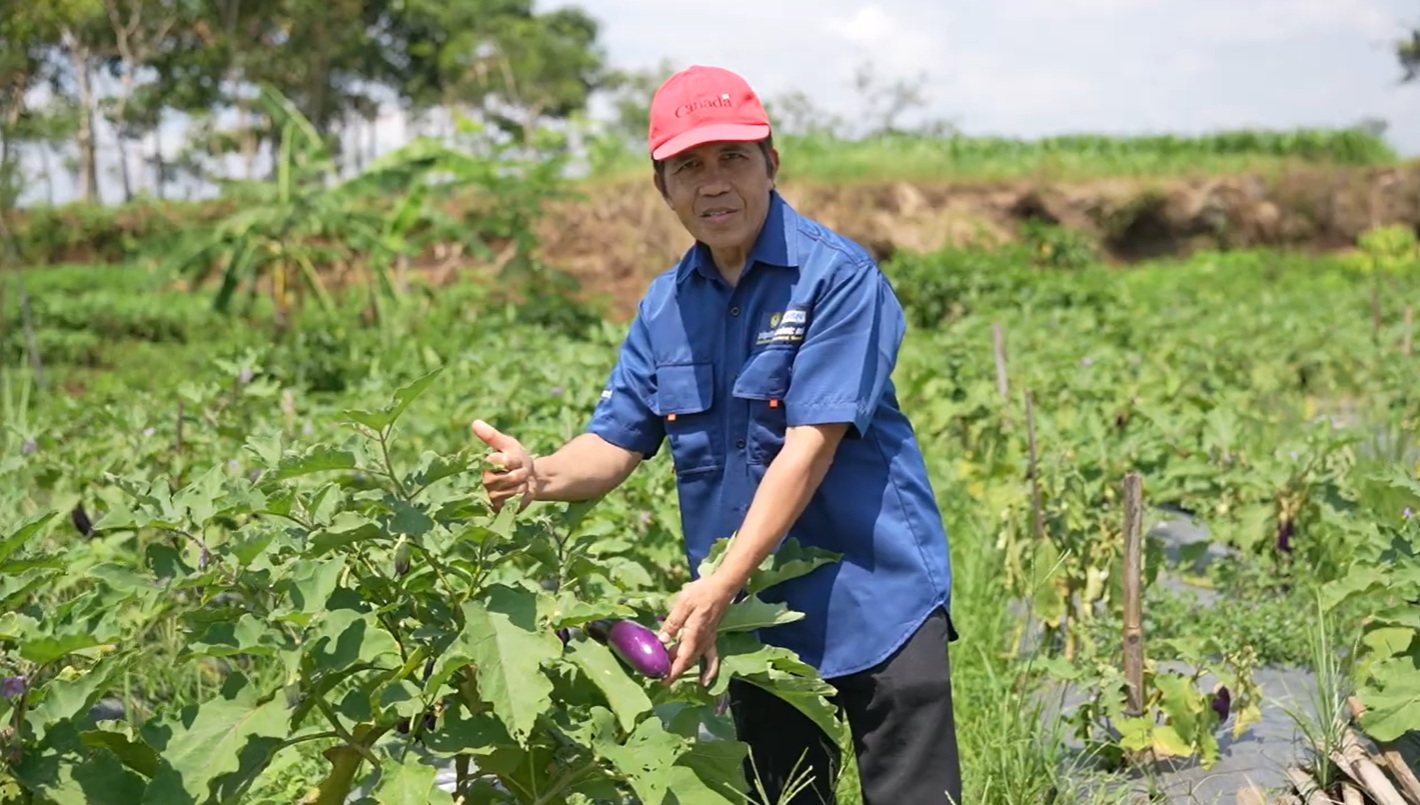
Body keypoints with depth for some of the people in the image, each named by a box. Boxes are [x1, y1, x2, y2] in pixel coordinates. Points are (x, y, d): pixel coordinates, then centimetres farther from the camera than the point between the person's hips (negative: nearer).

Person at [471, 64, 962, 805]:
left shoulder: (837, 276, -12)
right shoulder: (664, 306, 7)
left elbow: (810, 447, -19)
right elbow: (614, 444, 5)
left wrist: (720, 586, -25)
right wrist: (540, 476, -19)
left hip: (874, 600, -5)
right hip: (754, 620, 6)